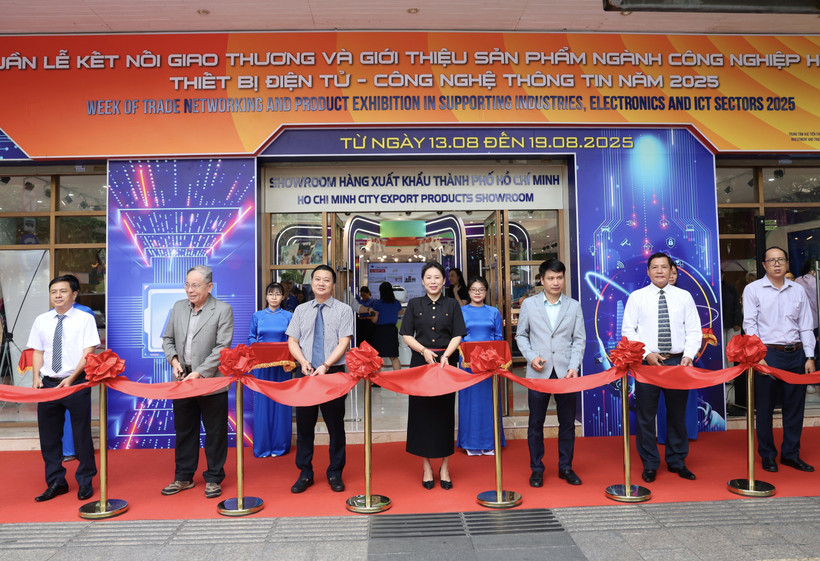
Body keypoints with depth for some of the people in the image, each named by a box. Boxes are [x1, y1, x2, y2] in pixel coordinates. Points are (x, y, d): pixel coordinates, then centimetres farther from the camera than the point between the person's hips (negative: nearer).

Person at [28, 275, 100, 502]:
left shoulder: (85, 319, -4)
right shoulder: (41, 320, 8)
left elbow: (88, 353, -9)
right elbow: (37, 352, 11)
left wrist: (71, 379, -18)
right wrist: (36, 378, -4)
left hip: (77, 383, -4)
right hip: (48, 383, 4)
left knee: (82, 434, 4)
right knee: (49, 435, 10)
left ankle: (85, 482, 19)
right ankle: (56, 482, 24)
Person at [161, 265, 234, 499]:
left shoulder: (223, 310, -9)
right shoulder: (178, 307, 8)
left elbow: (223, 347, -14)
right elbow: (167, 339, 15)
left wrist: (200, 373, -18)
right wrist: (173, 359, -4)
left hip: (212, 383, -5)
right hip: (183, 381, 5)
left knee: (215, 433, 5)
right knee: (184, 431, 16)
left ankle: (214, 479, 20)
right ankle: (183, 477, 30)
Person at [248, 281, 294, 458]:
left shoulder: (288, 316, 5)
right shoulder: (257, 316, 8)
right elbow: (251, 338, 10)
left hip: (282, 364, 0)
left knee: (281, 402, 2)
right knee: (262, 401, 1)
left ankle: (279, 445, 12)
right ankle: (262, 445, 11)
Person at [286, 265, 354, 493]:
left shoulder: (343, 310, 1)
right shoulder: (301, 310, 10)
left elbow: (343, 343, -8)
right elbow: (292, 341, 8)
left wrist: (325, 366, -19)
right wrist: (303, 362, -10)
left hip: (334, 373, -2)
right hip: (306, 373, 3)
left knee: (335, 425, 5)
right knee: (304, 424, 7)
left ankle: (335, 474, 20)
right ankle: (305, 473, 21)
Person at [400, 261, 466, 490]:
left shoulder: (452, 305, 6)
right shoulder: (414, 304, 6)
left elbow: (458, 336, 1)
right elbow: (407, 335, 2)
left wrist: (445, 355, -15)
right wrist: (424, 350, -13)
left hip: (447, 362, 0)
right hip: (420, 362, 0)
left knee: (445, 412, 3)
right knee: (422, 411, 1)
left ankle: (445, 468, 14)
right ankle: (426, 467, 13)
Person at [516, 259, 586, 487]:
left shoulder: (574, 306, 8)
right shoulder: (529, 304, 6)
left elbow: (579, 339, 5)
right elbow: (521, 335, 9)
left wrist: (574, 367, -8)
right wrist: (531, 357, -7)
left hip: (566, 373, 1)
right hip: (539, 372, -1)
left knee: (567, 422, 8)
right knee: (536, 423, 5)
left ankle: (566, 467, 22)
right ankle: (536, 469, 17)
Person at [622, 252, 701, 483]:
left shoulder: (684, 296, 8)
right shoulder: (636, 297, 3)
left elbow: (694, 330, 6)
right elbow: (628, 331, 0)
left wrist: (688, 355, -9)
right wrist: (647, 354, -11)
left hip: (678, 362, 2)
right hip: (647, 362, -1)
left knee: (678, 414, 11)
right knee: (646, 416, 3)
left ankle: (677, 461, 26)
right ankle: (649, 465, 15)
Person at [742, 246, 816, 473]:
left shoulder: (798, 290, 10)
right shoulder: (753, 289, -1)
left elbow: (805, 326, 9)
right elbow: (750, 325, -6)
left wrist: (809, 357, 3)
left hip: (796, 354, 4)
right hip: (767, 354, -3)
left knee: (795, 406, 10)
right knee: (765, 408, 4)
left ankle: (791, 454, 24)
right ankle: (767, 455, 18)